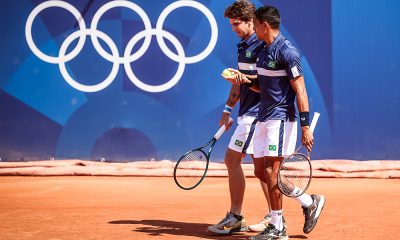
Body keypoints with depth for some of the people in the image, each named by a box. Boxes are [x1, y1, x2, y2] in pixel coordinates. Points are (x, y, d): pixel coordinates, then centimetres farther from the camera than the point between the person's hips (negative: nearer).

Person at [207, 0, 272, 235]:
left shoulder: (262, 46, -14)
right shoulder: (243, 46, 15)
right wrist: (228, 109, 21)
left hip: (255, 113, -9)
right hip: (248, 113, 9)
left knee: (232, 159, -6)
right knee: (260, 165, 10)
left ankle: (235, 217, 2)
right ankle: (273, 216, 16)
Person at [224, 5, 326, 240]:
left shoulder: (287, 51, -14)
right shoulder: (264, 52, 14)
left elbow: (300, 91, -17)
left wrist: (306, 127, -22)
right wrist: (246, 80, 4)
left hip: (281, 119, -10)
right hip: (264, 119, 10)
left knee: (271, 171, -8)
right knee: (261, 172, 9)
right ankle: (310, 202, 21)